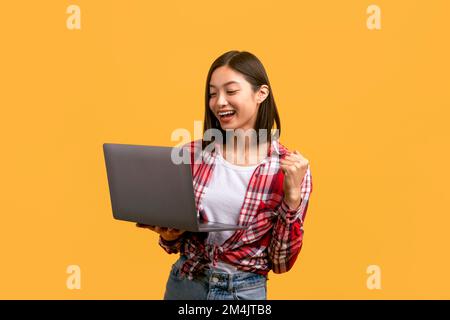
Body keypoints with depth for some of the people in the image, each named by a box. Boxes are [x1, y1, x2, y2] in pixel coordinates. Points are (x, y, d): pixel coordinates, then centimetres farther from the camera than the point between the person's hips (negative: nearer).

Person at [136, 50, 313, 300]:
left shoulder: (289, 168, -10)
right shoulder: (191, 154, -5)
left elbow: (281, 262, -9)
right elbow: (174, 244, 6)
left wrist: (293, 197, -19)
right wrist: (169, 235, -15)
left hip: (245, 291, -2)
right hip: (183, 284, 2)